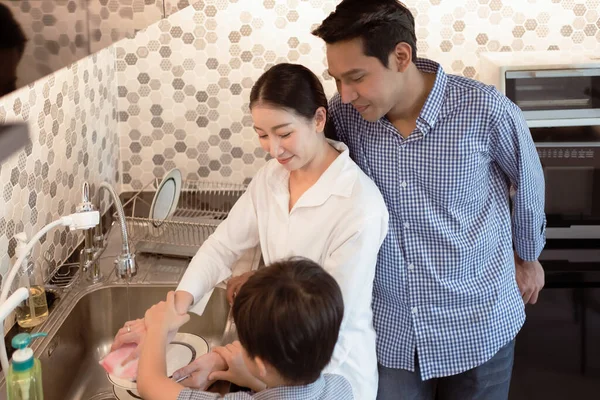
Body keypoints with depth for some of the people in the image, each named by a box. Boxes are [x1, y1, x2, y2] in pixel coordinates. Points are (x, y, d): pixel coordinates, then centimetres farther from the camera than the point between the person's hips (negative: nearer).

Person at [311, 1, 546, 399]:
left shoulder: (486, 110, -20)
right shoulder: (344, 115, -12)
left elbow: (528, 184, 0)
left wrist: (527, 257, 14)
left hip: (477, 323, -2)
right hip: (391, 325, 2)